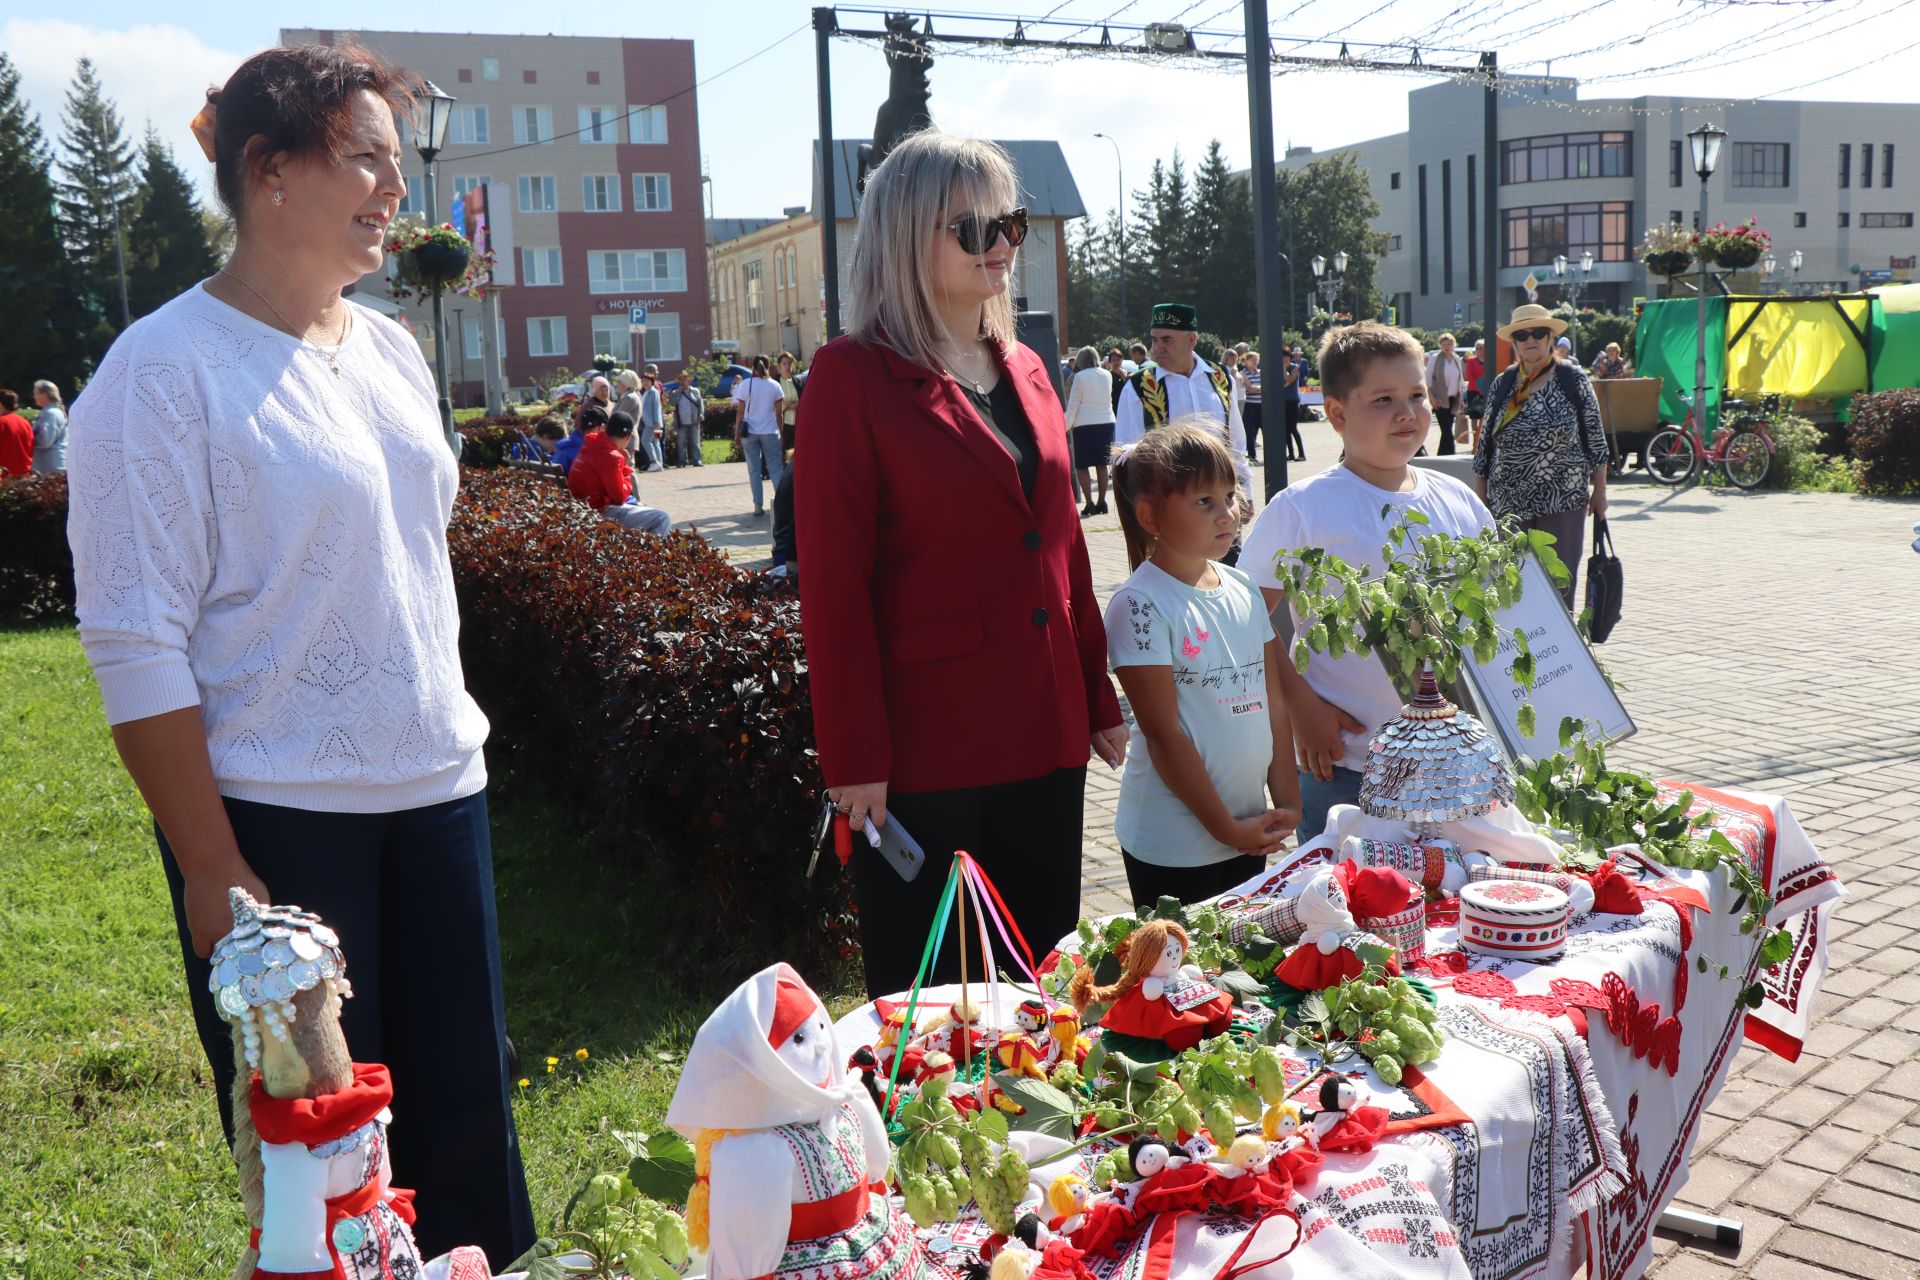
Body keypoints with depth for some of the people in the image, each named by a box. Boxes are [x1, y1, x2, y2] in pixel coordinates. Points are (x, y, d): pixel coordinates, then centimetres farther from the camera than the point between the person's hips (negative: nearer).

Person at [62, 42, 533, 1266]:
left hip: (437, 791, 6)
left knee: (473, 1110, 13)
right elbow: (135, 645, -13)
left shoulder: (392, 351, 10)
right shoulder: (166, 368, -11)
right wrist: (212, 872, -14)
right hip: (279, 819, -6)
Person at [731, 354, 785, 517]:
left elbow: (740, 411, -3)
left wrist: (737, 433, 3)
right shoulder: (774, 385, 0)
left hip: (749, 432, 0)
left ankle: (758, 506, 3)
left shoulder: (745, 385, -3)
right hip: (770, 431, 0)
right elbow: (779, 412, 1)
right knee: (776, 468, 4)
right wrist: (781, 431, 9)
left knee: (754, 470, 5)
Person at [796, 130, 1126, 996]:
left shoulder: (1026, 371, 13)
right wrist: (854, 758, -15)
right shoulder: (853, 375, -8)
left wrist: (1100, 701, 14)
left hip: (1046, 739, 7)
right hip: (925, 748, -6)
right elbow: (833, 582, -12)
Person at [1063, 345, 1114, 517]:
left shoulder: (1079, 377, -9)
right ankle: (1102, 502, 9)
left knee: (1082, 465, 0)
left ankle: (1089, 503, -9)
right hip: (1106, 423, 5)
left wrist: (1065, 427, -1)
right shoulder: (1107, 375, 5)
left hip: (1084, 425, -5)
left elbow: (1073, 406, -7)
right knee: (1101, 464, 9)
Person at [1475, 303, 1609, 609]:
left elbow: (1595, 438, 3)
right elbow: (1486, 441, 10)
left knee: (1559, 584, -1)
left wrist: (1599, 491, 3)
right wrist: (1480, 495, 7)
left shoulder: (1573, 380, 0)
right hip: (1508, 504, 2)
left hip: (1562, 503, -2)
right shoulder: (1503, 384, 7)